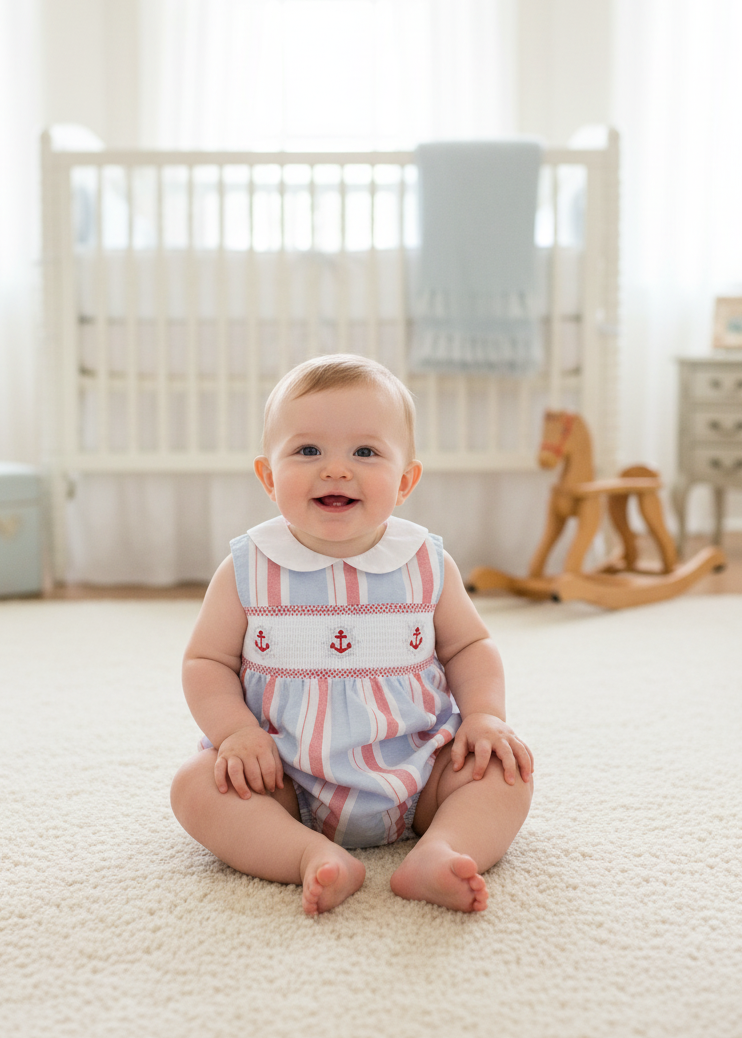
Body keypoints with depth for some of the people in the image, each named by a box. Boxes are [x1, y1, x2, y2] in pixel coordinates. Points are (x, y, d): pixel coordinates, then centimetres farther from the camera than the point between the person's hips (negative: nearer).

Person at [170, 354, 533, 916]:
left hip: (415, 772, 1)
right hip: (287, 778, -1)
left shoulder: (427, 565, -2)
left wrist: (485, 714, -9)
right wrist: (236, 731, -16)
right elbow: (207, 661, 1)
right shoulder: (247, 571, -5)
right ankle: (315, 857, -35)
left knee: (506, 770, -17)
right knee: (197, 785, -23)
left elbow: (470, 647, 9)